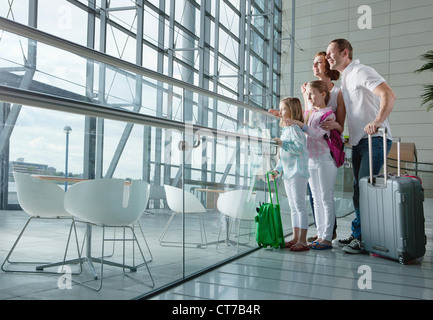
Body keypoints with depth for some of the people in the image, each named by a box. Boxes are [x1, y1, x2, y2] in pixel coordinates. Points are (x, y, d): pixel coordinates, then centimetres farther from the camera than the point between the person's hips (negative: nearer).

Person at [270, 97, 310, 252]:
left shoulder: (295, 129, -11)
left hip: (297, 172, -10)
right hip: (288, 174, 10)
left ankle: (302, 241, -5)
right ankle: (295, 238, 19)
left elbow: (300, 148, -24)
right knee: (293, 207, 13)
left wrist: (282, 144, -22)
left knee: (300, 206, -8)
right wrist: (277, 169, 17)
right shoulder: (285, 130, 19)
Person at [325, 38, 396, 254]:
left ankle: (361, 237, -6)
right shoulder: (344, 79, 19)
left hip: (374, 139, -9)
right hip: (358, 141, 9)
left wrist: (377, 121, -33)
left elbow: (388, 95, -22)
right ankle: (359, 235, 17)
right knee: (358, 189, 10)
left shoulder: (360, 72, -9)